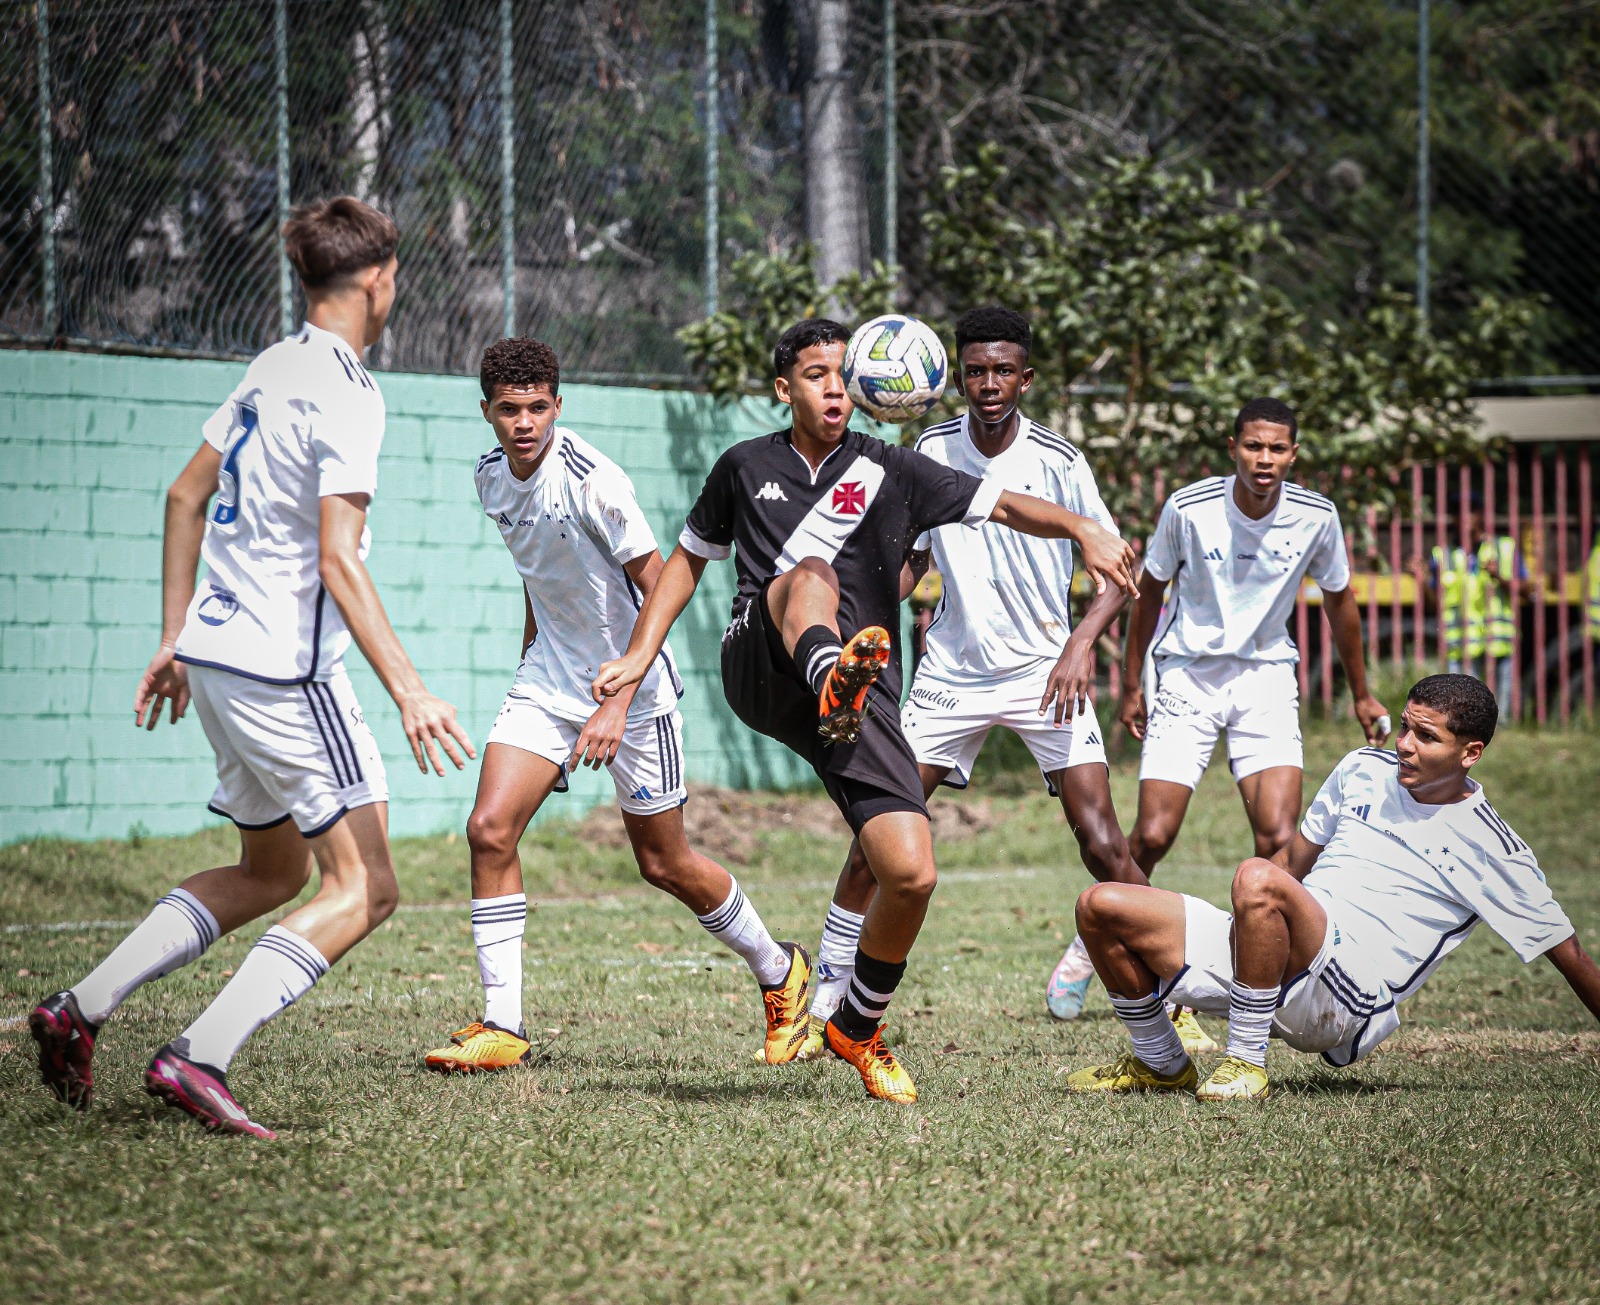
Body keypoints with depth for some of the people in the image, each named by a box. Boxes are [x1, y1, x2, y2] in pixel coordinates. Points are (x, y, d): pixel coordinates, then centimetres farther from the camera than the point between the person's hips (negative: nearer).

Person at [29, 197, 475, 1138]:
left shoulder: (273, 370, 12)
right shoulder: (344, 394, -15)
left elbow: (186, 497, 20)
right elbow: (338, 560, -22)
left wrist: (175, 640, 26)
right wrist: (408, 690, -24)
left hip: (216, 650, 9)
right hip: (285, 669, -9)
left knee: (273, 872, 21)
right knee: (364, 888, -6)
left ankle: (81, 1010, 15)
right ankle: (201, 1057, -16)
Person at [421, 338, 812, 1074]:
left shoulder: (592, 480, -22)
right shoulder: (493, 476, 1)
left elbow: (656, 588, -20)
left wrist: (617, 703, -25)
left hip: (633, 688, -6)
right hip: (550, 680, 6)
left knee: (665, 864, 4)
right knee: (489, 829, -11)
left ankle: (779, 973, 29)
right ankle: (503, 1029, -7)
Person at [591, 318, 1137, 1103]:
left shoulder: (889, 471, 12)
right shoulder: (746, 468, 16)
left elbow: (1001, 505, 4)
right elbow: (691, 555, 29)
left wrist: (1081, 529, -14)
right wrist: (641, 655, 21)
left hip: (863, 702, 1)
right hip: (761, 675, -1)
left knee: (912, 875, -11)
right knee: (812, 572, -34)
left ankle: (857, 1028, 15)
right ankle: (833, 674, -71)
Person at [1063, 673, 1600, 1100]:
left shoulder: (1494, 853, -2)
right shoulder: (1364, 770, 14)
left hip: (1349, 1004, -6)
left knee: (1258, 878, -36)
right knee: (1101, 908, -8)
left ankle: (1246, 1064, -23)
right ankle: (1162, 1065, 11)